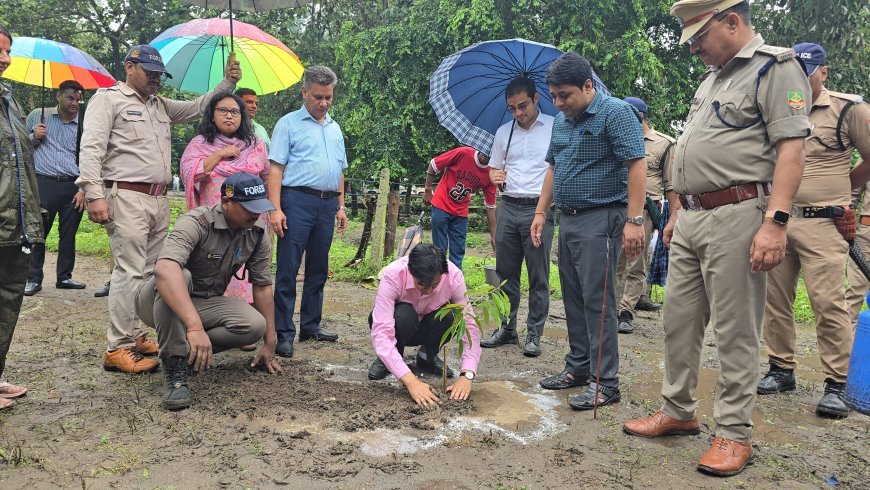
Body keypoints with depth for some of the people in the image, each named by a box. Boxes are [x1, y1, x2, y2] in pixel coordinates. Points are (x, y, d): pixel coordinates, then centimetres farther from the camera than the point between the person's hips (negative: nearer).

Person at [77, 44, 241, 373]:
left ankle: (134, 336, 18)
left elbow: (197, 108, 25)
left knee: (150, 272, 9)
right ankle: (117, 349, -6)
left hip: (159, 200, 8)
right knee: (129, 272, -11)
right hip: (127, 198, -8)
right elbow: (91, 148, -9)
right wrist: (94, 195, -19)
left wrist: (227, 83, 12)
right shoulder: (109, 98, 0)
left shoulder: (161, 105, 22)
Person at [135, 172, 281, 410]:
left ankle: (188, 349, 2)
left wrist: (269, 344, -3)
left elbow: (263, 287, -3)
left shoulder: (258, 236, -9)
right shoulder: (196, 223, -27)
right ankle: (174, 368, -27)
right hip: (160, 301, -5)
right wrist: (195, 326, -54)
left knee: (255, 325, -21)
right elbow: (165, 269, -44)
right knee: (179, 276, -38)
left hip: (205, 303, 5)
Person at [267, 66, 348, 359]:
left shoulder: (335, 129, 19)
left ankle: (311, 326, 21)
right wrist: (275, 208, -15)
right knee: (288, 269, -5)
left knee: (318, 269, 11)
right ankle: (284, 332, 0)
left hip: (327, 205, 6)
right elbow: (276, 168, -6)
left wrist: (341, 206, 17)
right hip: (298, 201, -6)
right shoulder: (289, 124, 1)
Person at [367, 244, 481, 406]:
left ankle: (427, 357, -1)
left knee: (451, 316, -31)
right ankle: (386, 359, -6)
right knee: (404, 316, -37)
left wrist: (466, 375, -41)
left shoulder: (454, 276, -30)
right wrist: (410, 381, -51)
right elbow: (381, 333, -43)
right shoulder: (392, 276, -36)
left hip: (426, 326, 2)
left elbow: (469, 324, -28)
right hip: (399, 323, -2)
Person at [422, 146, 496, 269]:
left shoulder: (490, 174, -8)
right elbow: (433, 165, -5)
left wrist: (493, 235, -3)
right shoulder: (463, 153, -18)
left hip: (461, 213, 3)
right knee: (440, 249, 0)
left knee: (458, 252, 4)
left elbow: (490, 207, -2)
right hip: (441, 207, -3)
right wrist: (428, 191, 0)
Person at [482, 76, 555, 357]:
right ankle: (506, 328, 20)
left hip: (539, 208, -4)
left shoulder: (555, 128, 2)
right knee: (505, 272, 8)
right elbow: (494, 167, 21)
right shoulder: (503, 132, 14)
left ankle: (534, 334, 8)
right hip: (508, 208, 4)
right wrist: (495, 176, -3)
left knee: (538, 275, 0)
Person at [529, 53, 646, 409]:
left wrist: (634, 220, -22)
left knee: (597, 301, -7)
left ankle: (605, 382, 0)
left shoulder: (615, 113, -10)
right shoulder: (562, 120, 15)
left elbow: (636, 165, -16)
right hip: (568, 220, 8)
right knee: (573, 298, 13)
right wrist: (541, 211, 16)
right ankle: (578, 367, 24)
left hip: (600, 219, -8)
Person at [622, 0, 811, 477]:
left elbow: (791, 149, -15)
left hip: (736, 218, -8)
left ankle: (734, 432, 11)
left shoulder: (774, 68, -5)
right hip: (690, 219, 9)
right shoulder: (711, 78, 21)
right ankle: (678, 411, 24)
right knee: (678, 319, 11)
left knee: (734, 330, -1)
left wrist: (775, 222, -23)